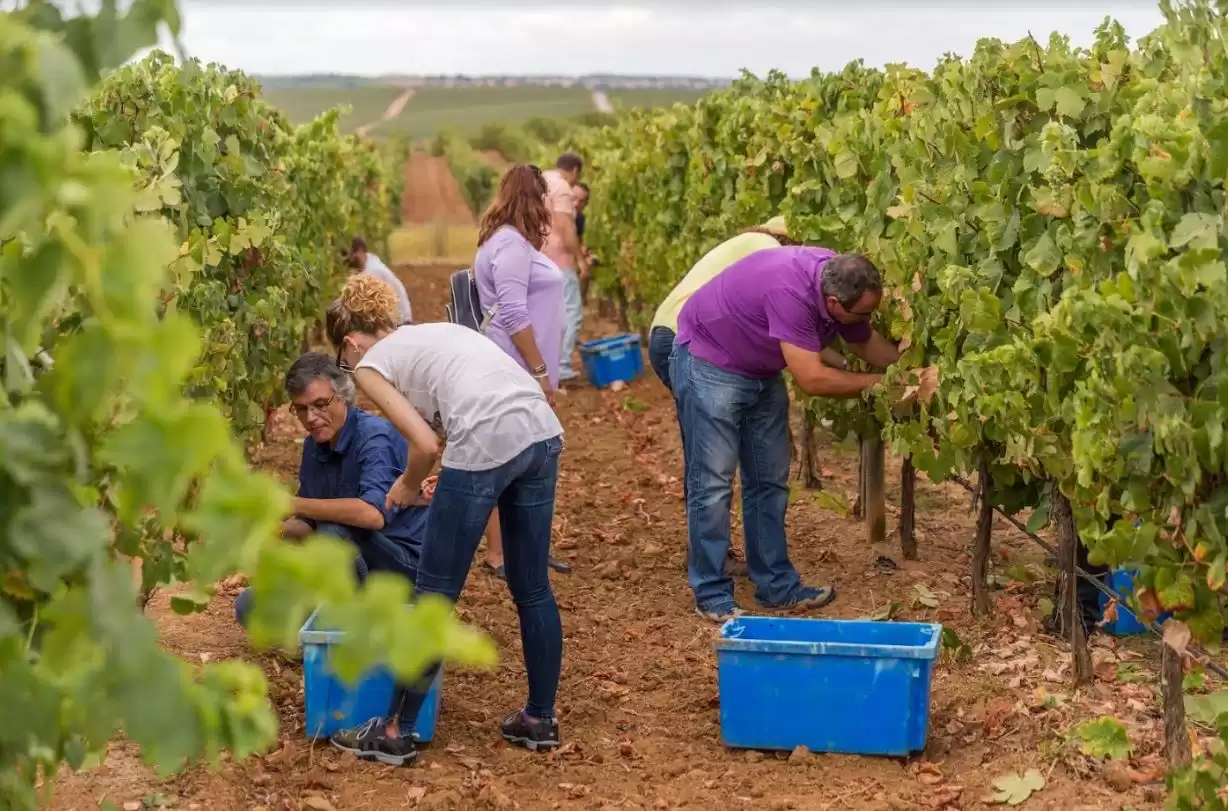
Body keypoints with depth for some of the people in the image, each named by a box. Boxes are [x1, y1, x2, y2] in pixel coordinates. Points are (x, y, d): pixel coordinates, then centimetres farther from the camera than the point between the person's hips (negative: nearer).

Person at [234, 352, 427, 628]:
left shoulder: (375, 437, -21)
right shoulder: (314, 446, 5)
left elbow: (373, 514, -37)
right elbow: (308, 526, 10)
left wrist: (291, 504, -31)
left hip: (403, 565, -7)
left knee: (333, 529, -34)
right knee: (250, 608, -1)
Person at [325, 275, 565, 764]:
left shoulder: (371, 364, 10)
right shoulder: (433, 332, 31)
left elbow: (425, 443, -1)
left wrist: (407, 487, 19)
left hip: (488, 443, -7)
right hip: (543, 431, 7)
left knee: (434, 595, 6)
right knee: (532, 587, 19)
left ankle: (396, 732, 15)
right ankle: (540, 719, 29)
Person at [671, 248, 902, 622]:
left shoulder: (841, 280, -12)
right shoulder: (791, 292, -37)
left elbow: (866, 342, 7)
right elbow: (811, 379, -34)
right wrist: (878, 384, -25)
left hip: (761, 372, 9)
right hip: (709, 364, -9)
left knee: (770, 481, 9)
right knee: (713, 481, -7)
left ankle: (777, 585, 16)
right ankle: (712, 594, 1)